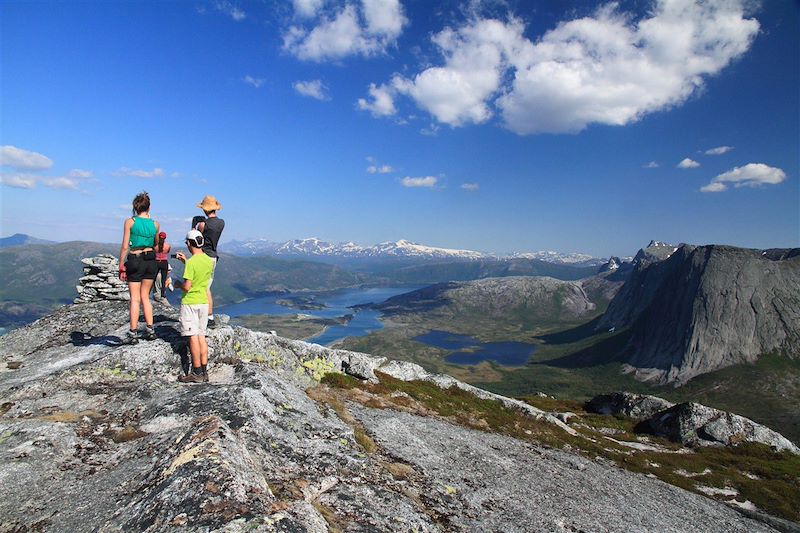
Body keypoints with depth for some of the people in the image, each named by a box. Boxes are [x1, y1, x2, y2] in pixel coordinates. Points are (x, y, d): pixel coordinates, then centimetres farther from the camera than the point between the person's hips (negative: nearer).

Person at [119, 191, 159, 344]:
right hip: (151, 261, 3)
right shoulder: (155, 224, 3)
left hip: (135, 261, -3)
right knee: (145, 297, 15)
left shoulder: (130, 222, -6)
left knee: (135, 299, 2)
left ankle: (133, 334, 5)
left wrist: (121, 266, 0)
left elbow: (125, 247, -8)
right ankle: (150, 330, 14)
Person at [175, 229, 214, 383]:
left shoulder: (191, 262, -18)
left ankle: (197, 373, 4)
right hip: (204, 302, 7)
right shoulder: (209, 260, 4)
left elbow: (187, 287, -20)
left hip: (190, 302, -7)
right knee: (201, 336, 11)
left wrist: (178, 284, 1)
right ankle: (204, 371, 14)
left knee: (193, 337, -1)